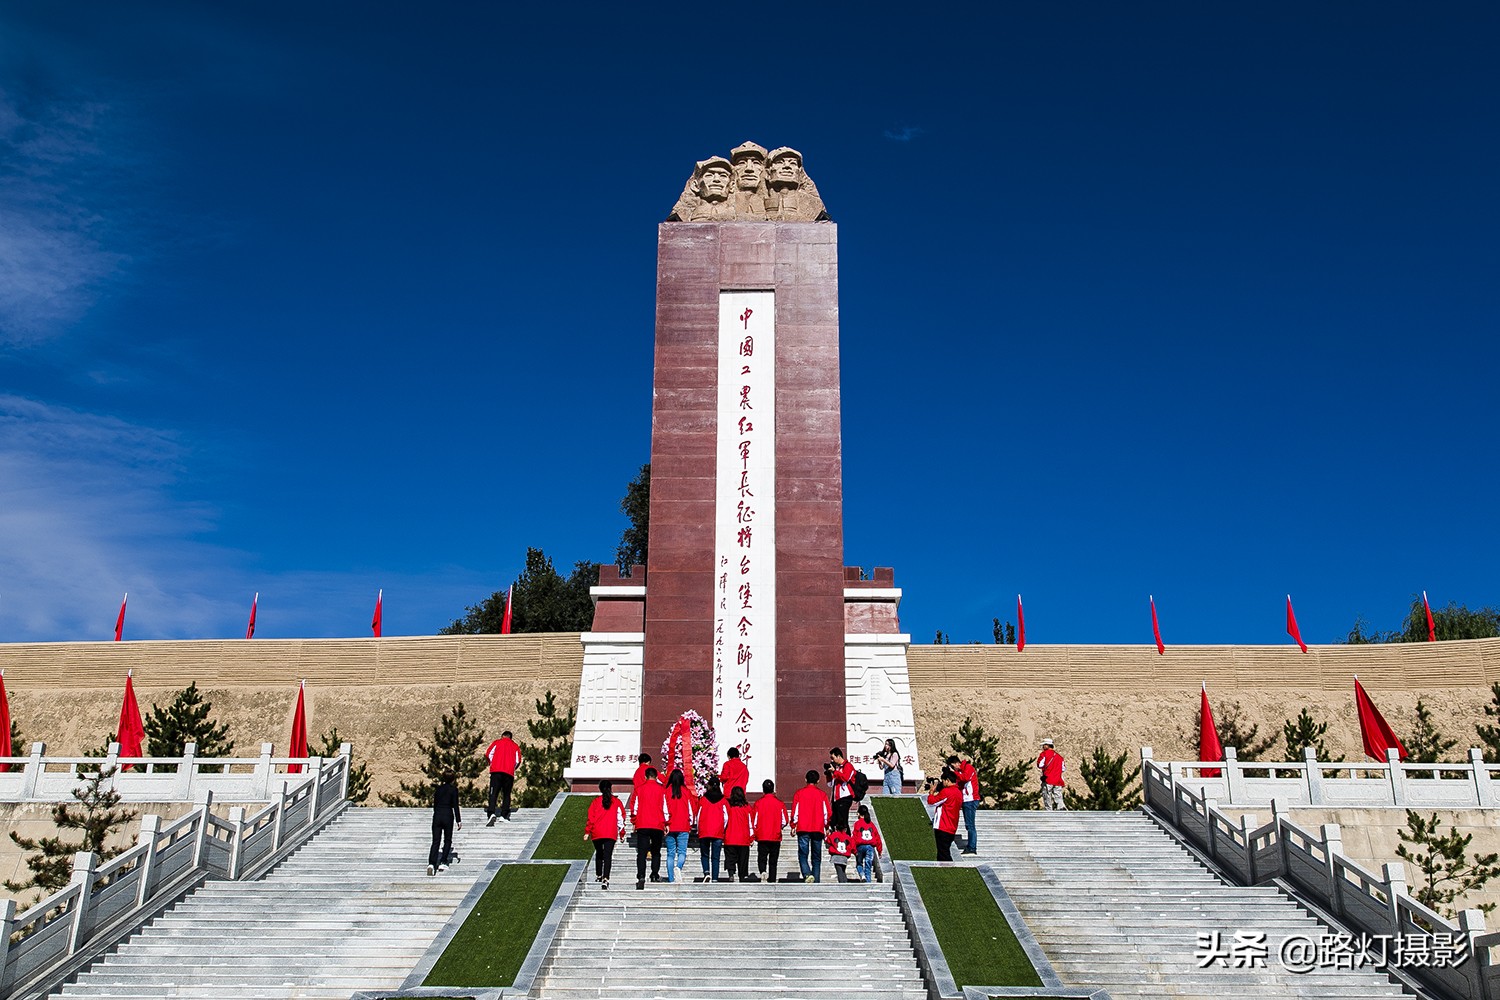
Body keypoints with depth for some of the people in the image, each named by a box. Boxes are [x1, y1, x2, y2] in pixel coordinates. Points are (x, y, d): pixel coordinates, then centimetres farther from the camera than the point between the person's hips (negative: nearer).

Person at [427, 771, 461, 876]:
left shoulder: (438, 788, 11)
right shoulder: (453, 789, -2)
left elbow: (435, 804, 16)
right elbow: (455, 805, -6)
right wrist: (458, 820, -5)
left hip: (437, 815, 3)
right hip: (448, 815, -3)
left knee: (435, 841, 0)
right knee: (448, 840, 13)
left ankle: (431, 863, -16)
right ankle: (443, 863, 6)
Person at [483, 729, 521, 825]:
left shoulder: (497, 742, 15)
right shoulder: (515, 746, 18)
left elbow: (488, 754, 4)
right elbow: (518, 761, 7)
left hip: (496, 771, -1)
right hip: (509, 773, 1)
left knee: (493, 793, -6)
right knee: (506, 794, 10)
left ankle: (491, 813, -25)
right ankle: (504, 816, 1)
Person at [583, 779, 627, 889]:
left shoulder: (596, 802, 4)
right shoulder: (617, 801, 4)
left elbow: (590, 817, 0)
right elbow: (621, 817, 5)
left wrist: (587, 832, 5)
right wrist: (621, 833, 14)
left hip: (597, 833, 2)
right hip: (611, 834, -1)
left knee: (599, 854, 23)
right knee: (607, 856, -6)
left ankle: (598, 876, 34)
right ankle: (605, 879, -22)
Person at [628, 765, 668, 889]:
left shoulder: (639, 789, 3)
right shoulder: (661, 789, 2)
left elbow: (634, 806, 6)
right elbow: (665, 807, 3)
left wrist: (634, 822, 16)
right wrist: (666, 823, 12)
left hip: (642, 825, 0)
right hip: (658, 825, 0)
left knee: (642, 852, -3)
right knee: (656, 852, 14)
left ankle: (641, 877, -16)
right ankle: (655, 875, 12)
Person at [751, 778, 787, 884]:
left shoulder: (758, 803, -5)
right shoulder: (780, 803, -2)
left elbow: (754, 820, -4)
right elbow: (784, 821, 0)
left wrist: (753, 835, 7)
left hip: (762, 836, -1)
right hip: (776, 837, 1)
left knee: (762, 857, 5)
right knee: (773, 861, 10)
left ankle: (762, 871, -24)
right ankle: (772, 880, 6)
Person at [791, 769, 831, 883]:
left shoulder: (799, 793, 2)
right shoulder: (822, 794, 6)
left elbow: (795, 811, 0)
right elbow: (828, 813, 5)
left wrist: (793, 826, 7)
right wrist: (826, 827, 17)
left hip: (803, 829, -2)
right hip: (818, 829, 2)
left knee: (803, 855, -2)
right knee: (816, 857, 9)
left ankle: (807, 874, -26)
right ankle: (816, 881, 5)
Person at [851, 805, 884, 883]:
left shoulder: (857, 823, -1)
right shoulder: (871, 823, 10)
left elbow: (854, 837, -6)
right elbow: (877, 836, 10)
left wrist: (854, 850, -3)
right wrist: (879, 849, 16)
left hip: (860, 846, -2)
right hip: (870, 847, 2)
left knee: (859, 863, 16)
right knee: (868, 866, 6)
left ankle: (862, 875, -11)